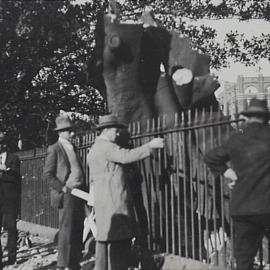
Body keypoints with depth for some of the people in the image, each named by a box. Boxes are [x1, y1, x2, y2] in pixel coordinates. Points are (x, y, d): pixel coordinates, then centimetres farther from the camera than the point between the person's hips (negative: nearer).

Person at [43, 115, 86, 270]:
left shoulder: (73, 149, 18)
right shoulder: (54, 149, -3)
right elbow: (48, 174, -7)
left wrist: (85, 190, 12)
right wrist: (63, 188, -15)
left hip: (79, 194, 7)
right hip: (66, 195, -7)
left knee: (78, 231, 7)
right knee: (66, 231, -5)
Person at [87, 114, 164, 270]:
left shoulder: (94, 149, 22)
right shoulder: (106, 147, -11)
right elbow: (126, 156, -26)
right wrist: (150, 146, -21)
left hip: (102, 201, 11)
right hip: (113, 200, -11)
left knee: (104, 238, 12)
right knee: (118, 240, -10)